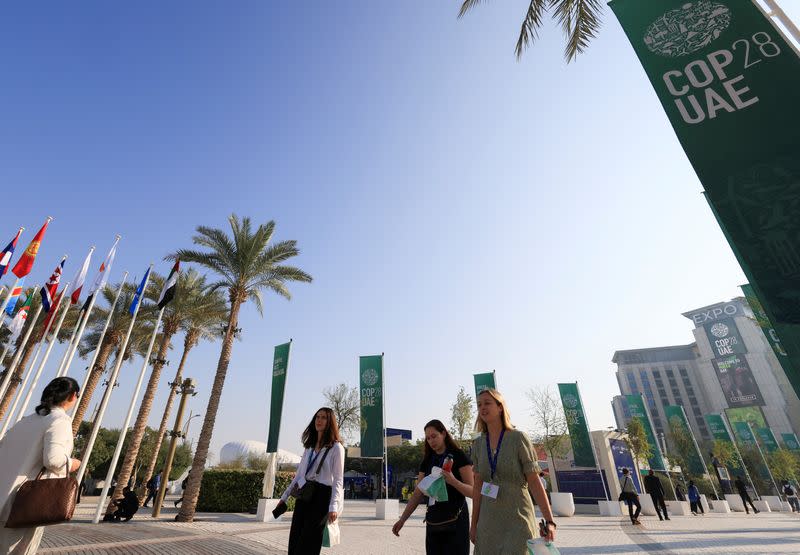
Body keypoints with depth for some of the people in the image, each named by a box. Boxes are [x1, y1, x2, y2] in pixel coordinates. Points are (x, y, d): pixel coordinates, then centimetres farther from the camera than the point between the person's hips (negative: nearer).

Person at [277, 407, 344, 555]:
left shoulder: (336, 447, -7)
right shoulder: (309, 446, 13)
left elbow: (338, 479, -11)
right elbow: (299, 474, 18)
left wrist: (333, 506, -20)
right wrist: (284, 496, 16)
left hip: (321, 496, -6)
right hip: (303, 495, 6)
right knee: (294, 541, 7)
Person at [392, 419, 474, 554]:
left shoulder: (459, 456, -6)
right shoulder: (427, 461, 8)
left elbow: (472, 491, -10)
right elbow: (417, 494, 9)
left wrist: (454, 481, -28)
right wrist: (402, 520, 3)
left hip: (455, 522, -4)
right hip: (433, 523, 5)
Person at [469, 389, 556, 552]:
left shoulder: (518, 438, -10)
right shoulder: (478, 444, 2)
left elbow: (534, 482, -9)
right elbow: (478, 485, 6)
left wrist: (550, 521, -15)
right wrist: (474, 524, 7)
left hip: (518, 520, -4)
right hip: (489, 523, 4)